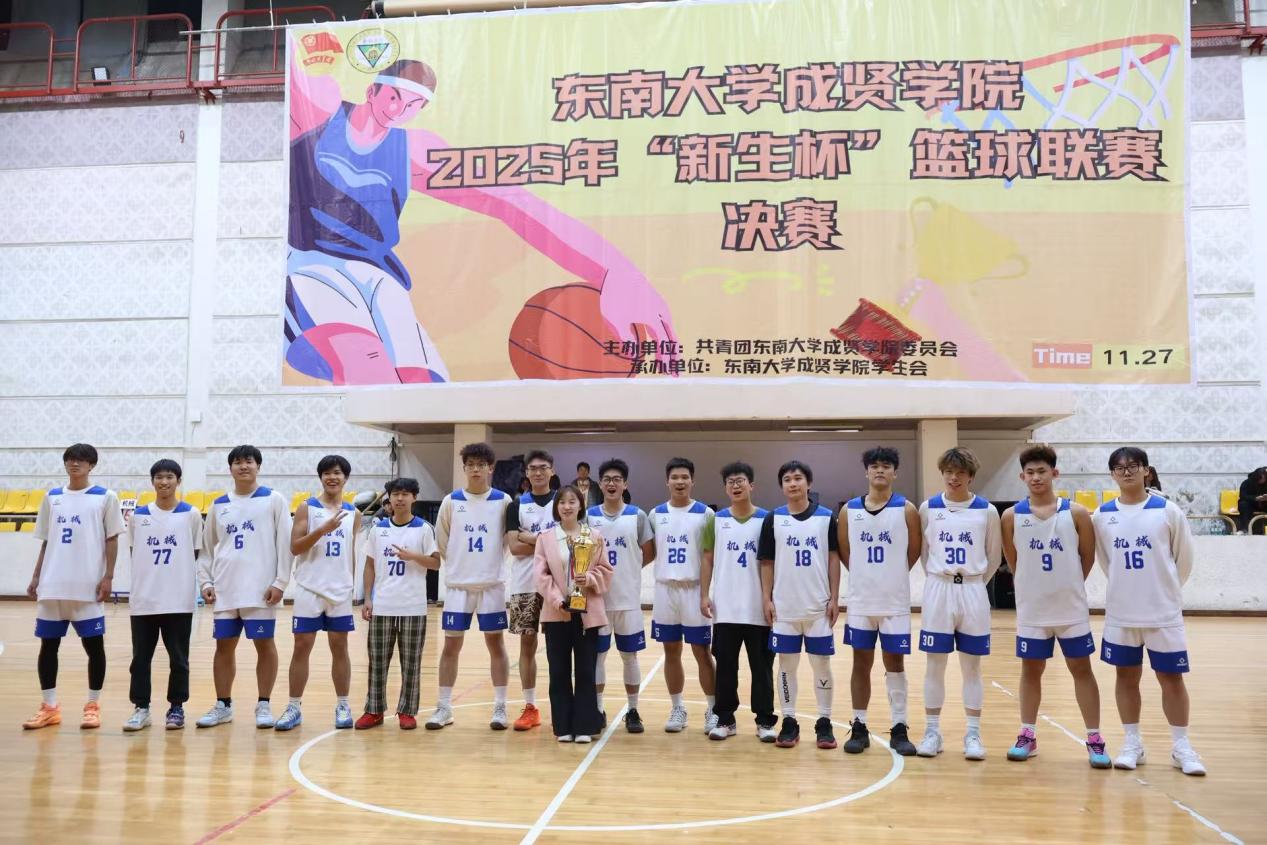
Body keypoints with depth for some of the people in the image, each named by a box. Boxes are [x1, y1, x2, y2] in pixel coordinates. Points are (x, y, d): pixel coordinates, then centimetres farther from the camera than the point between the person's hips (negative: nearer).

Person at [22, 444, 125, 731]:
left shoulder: (105, 497, 1)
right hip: (53, 585, 4)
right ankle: (49, 707, 17)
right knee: (48, 644, 7)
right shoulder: (51, 497, 12)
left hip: (88, 586, -4)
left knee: (94, 644, 0)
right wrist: (36, 577, 10)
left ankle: (93, 705, 11)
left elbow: (112, 540, -1)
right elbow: (46, 542, 16)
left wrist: (108, 577, -8)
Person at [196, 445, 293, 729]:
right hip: (225, 590, 4)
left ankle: (263, 705, 11)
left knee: (264, 644, 1)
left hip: (260, 589, -4)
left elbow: (286, 543, -3)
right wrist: (206, 581, 7)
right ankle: (223, 705, 21)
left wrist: (280, 582, -9)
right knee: (224, 646, 8)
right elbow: (207, 548, 19)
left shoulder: (274, 500, 1)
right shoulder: (219, 505, 14)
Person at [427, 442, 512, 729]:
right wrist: (460, 563, 10)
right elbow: (442, 542, 9)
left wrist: (487, 563, 3)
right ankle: (444, 707, 15)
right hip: (457, 584, 1)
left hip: (492, 584, -1)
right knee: (451, 644, 5)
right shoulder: (451, 501, 2)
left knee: (495, 643, 4)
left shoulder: (503, 500, -2)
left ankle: (500, 707, 13)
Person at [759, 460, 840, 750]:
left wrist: (834, 599, -2)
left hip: (818, 605, 0)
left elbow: (834, 560, 2)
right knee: (786, 664, 6)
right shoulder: (773, 519, 2)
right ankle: (789, 722, 17)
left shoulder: (826, 517, 1)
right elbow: (766, 563, 4)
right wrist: (767, 599, -1)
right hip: (784, 606, 1)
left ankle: (824, 723, 17)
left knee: (822, 664, 6)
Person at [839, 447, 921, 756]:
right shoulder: (849, 510, 2)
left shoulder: (907, 510, -4)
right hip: (860, 601, 2)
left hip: (895, 601, -2)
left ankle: (899, 729, 14)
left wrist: (892, 576, 7)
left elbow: (914, 552, 3)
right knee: (861, 664, 8)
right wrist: (867, 576, 8)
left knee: (895, 664, 5)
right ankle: (859, 727, 17)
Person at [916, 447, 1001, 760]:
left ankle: (973, 734, 14)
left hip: (973, 593, 0)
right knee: (935, 664, 5)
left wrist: (975, 582, 8)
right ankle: (932, 731, 14)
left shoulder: (987, 511, 0)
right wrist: (938, 580, 8)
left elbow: (994, 556, 8)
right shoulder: (928, 508, 1)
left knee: (972, 667, 6)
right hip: (938, 591, 1)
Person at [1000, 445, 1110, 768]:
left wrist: (1067, 585, 8)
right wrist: (1036, 585, 7)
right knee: (1030, 670, 11)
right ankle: (1028, 735, 21)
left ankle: (1094, 740, 14)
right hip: (1031, 610, 1)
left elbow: (1088, 558, 3)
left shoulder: (1076, 513, -6)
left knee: (1082, 669, 6)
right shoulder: (1012, 516, -4)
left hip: (1072, 608, -1)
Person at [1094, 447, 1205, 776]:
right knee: (1127, 676, 10)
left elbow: (1184, 557, 4)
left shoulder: (1167, 510, -6)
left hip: (1163, 612, -2)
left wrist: (1165, 589, 11)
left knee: (1171, 677, 5)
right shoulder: (1102, 515, -1)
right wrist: (1127, 587, 13)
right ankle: (1132, 743, 21)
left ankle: (1181, 747, 18)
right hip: (1121, 612, 2)